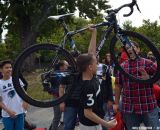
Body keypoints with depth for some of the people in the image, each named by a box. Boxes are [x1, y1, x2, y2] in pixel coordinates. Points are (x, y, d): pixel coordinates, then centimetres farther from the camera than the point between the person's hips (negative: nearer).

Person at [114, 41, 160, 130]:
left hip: (149, 107, -2)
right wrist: (116, 103, 10)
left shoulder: (148, 63, -1)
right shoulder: (121, 66, 7)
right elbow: (118, 86, 9)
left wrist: (148, 78, -20)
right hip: (129, 108, 2)